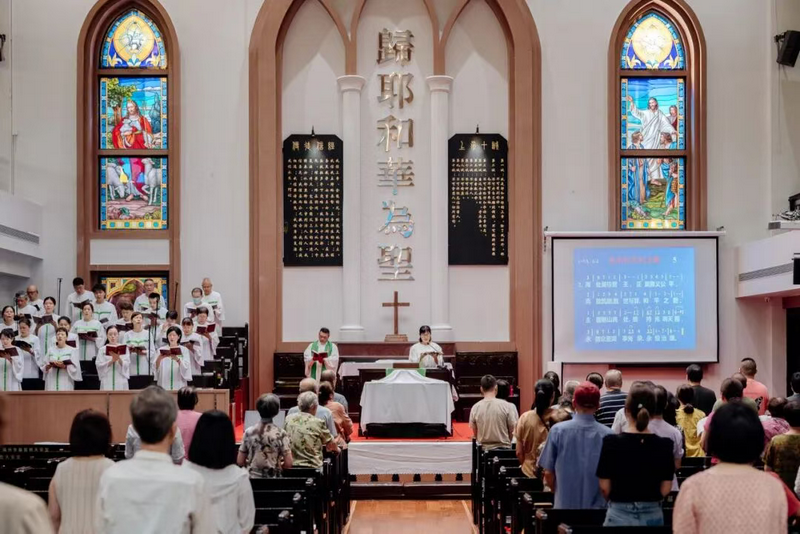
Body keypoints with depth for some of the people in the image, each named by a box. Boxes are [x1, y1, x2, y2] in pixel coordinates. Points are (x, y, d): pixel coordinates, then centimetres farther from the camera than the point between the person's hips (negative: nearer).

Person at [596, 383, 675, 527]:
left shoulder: (611, 442, -11)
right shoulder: (664, 445, -7)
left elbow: (604, 487, -5)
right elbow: (665, 489, -1)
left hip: (619, 515, -1)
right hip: (652, 515, 1)